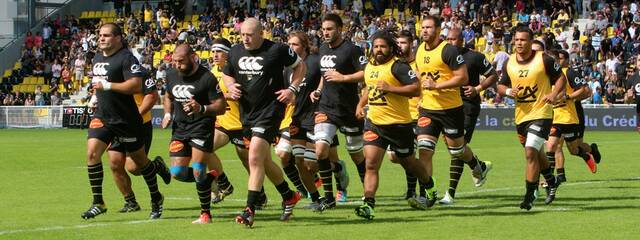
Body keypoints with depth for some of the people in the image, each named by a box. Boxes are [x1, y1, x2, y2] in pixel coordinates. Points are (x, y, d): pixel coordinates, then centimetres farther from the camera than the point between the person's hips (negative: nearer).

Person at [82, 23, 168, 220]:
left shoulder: (126, 58, -14)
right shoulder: (97, 58, 12)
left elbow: (136, 85, -26)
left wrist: (107, 86, -27)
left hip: (126, 120, -6)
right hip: (102, 117, 6)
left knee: (139, 160, 8)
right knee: (91, 153, -13)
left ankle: (156, 199, 30)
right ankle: (98, 202, -8)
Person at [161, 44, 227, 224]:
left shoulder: (206, 78, -13)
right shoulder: (171, 75, 7)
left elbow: (221, 106, -12)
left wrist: (202, 109, -29)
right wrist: (168, 114, 8)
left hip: (201, 128, -6)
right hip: (179, 129, 6)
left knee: (198, 172, -12)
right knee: (177, 173, -2)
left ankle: (205, 213, 4)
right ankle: (210, 178, 25)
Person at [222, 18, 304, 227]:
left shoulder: (277, 50, -10)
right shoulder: (235, 52, 5)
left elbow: (299, 66, 5)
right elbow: (226, 74, 22)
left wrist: (292, 89, -7)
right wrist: (231, 86, 0)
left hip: (270, 110, -7)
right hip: (247, 113, 7)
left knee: (255, 158, -17)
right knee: (263, 160, 15)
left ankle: (250, 210, -17)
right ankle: (289, 196, 36)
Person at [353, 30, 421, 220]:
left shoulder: (398, 67, -13)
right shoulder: (369, 66, 11)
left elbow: (416, 89, -21)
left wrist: (390, 88, -24)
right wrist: (361, 104, 16)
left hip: (399, 124, -5)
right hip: (374, 123, 5)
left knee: (408, 162, 13)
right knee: (371, 165, -10)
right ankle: (368, 204, -16)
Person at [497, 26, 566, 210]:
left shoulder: (543, 60, -9)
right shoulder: (509, 63, 4)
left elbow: (561, 77, 1)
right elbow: (501, 86, 13)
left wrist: (554, 94, -16)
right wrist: (508, 91, -10)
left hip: (541, 114, -6)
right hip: (521, 115, 6)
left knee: (531, 152, -17)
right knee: (536, 153, 20)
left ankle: (530, 195, -11)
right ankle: (551, 183, 45)